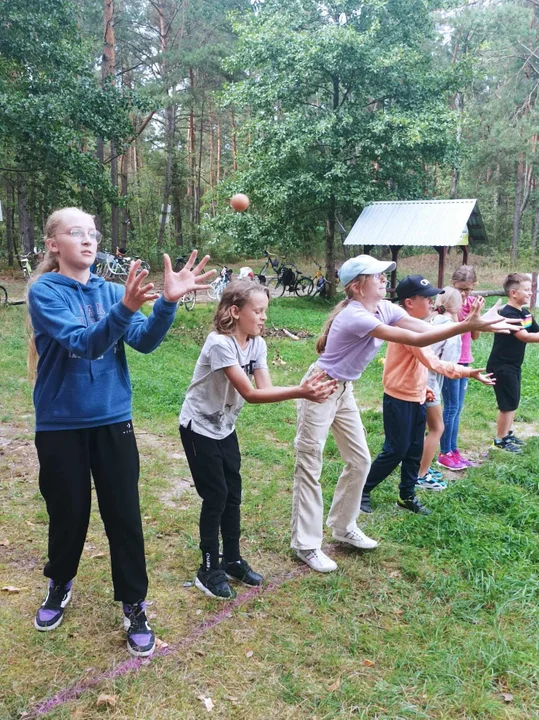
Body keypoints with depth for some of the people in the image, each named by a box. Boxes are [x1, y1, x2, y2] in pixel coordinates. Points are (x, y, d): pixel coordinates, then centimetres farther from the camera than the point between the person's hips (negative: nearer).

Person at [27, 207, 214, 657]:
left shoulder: (110, 291, 2)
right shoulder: (44, 292, -9)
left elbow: (144, 341, -11)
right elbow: (81, 343, -24)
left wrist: (168, 301, -29)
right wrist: (126, 308, -41)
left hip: (113, 421, 3)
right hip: (61, 424, -2)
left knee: (125, 515, 5)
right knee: (68, 514, 13)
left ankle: (134, 606, 21)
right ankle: (60, 587, 41)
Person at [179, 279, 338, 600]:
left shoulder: (257, 343, -4)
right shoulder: (220, 344, -28)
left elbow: (266, 387, -15)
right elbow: (250, 394, -32)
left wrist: (307, 390, -31)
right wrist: (299, 392, -40)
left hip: (225, 426, 7)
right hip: (199, 427, -7)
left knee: (233, 493, 11)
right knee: (216, 496, -3)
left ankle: (233, 560, 27)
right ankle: (209, 570, 14)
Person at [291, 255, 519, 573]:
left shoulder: (385, 309, -1)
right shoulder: (355, 316, -29)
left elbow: (428, 329, -13)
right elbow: (416, 340, -33)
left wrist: (478, 322, -25)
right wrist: (467, 326, -36)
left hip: (344, 391, 9)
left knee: (360, 461, 13)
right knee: (310, 467, 1)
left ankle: (343, 526, 31)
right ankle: (307, 545, 11)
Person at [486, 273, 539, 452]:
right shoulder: (507, 314, -21)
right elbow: (525, 337, -28)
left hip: (514, 365, 9)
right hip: (501, 366, -9)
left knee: (513, 402, 17)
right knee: (508, 403, -2)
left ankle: (508, 434, 31)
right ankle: (500, 440, 11)